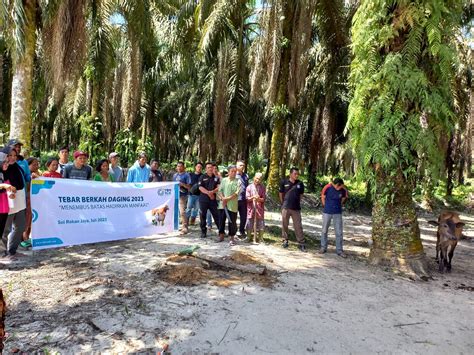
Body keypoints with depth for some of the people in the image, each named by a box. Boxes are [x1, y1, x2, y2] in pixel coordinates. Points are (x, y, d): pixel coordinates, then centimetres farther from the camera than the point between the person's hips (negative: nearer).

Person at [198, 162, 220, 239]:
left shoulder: (216, 177, 10)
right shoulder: (202, 177, 5)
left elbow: (218, 187, 2)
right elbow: (200, 187, -5)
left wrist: (212, 192, -16)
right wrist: (208, 193, -15)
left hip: (213, 199, 1)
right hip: (203, 199, -1)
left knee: (216, 215, 0)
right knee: (203, 215, 4)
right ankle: (203, 231, 14)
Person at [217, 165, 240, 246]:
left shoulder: (238, 181, -1)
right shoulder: (224, 180, 9)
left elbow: (237, 193, -10)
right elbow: (219, 190, 5)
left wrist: (228, 198, -16)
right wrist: (223, 198, -12)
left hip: (232, 205, -3)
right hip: (222, 204, 3)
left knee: (232, 222, 1)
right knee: (221, 220, 11)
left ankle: (232, 237, 11)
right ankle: (221, 235, 26)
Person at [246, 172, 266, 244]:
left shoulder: (263, 188, 3)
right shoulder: (249, 187, 2)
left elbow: (263, 199, -1)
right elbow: (247, 198, -2)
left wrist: (258, 199, -20)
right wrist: (253, 197, -21)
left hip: (259, 209, 0)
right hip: (251, 208, 0)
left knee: (260, 224, 2)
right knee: (249, 224, 5)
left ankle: (260, 238, 14)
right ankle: (248, 237, 20)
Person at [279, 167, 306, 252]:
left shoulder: (300, 184, 1)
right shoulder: (284, 182, -3)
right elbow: (281, 193, 9)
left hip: (296, 208, 0)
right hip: (286, 208, 0)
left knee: (298, 226, 2)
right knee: (284, 225, 8)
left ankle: (301, 243, 8)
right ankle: (285, 241, 23)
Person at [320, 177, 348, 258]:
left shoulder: (343, 190, -12)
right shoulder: (327, 187, -16)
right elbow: (323, 197, 0)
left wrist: (339, 205, 8)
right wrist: (325, 207, 3)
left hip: (338, 213, 1)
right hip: (327, 212, -1)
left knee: (339, 232, 2)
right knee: (324, 230, 10)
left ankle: (339, 250, 13)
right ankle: (323, 247, 25)